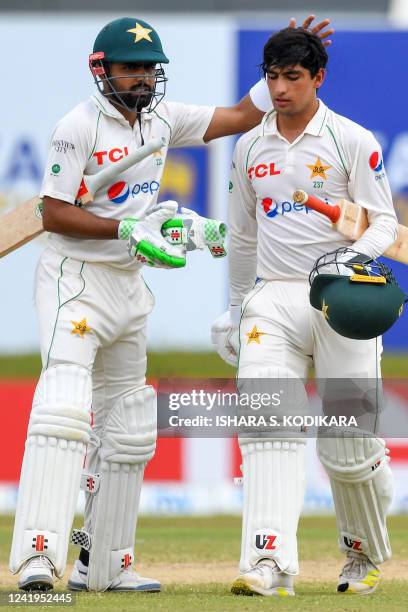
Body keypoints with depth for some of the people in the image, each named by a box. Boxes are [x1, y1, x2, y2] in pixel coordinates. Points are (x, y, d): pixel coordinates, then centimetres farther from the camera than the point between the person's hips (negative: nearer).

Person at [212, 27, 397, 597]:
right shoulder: (249, 148, 14)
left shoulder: (353, 142, -1)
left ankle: (367, 553, 24)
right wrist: (235, 310, 26)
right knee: (270, 424, -15)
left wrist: (354, 256, -24)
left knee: (351, 443, -1)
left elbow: (384, 222, -3)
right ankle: (269, 564, -27)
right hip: (271, 302, 3)